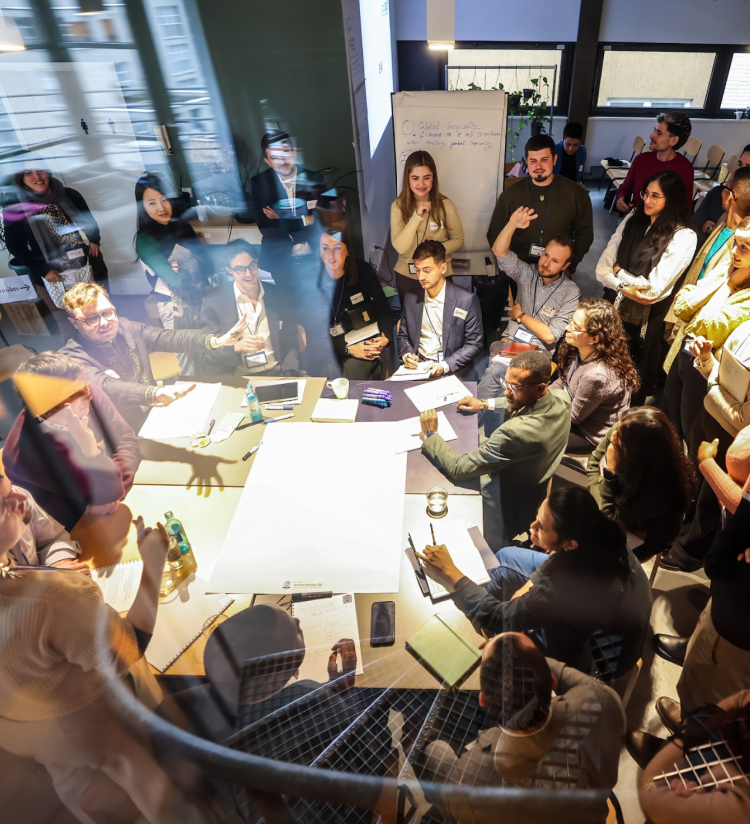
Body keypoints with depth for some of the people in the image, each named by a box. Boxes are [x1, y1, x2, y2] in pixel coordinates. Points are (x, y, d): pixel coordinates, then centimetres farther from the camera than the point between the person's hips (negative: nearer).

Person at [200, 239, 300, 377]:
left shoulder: (278, 294, 5)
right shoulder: (213, 303, -2)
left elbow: (291, 341, 7)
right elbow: (207, 354, -2)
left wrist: (289, 374, -10)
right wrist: (237, 347, -21)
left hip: (278, 374, 2)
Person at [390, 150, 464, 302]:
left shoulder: (446, 205, -12)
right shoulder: (398, 205, -10)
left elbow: (458, 240, -2)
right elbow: (400, 247, -18)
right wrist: (416, 216, -27)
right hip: (406, 276, 1)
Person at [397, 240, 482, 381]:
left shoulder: (466, 300, -7)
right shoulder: (411, 298, 5)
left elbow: (475, 344, -6)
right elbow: (403, 335, 13)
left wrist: (446, 365, -18)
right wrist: (405, 354, -8)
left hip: (454, 371, -3)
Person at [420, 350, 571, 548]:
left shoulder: (516, 431, -42)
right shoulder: (562, 398, -18)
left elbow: (459, 468, -31)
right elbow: (519, 405, 8)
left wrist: (430, 435, -19)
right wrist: (485, 404, 4)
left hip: (503, 512, -8)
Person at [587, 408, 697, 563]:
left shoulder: (658, 488, -39)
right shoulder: (618, 433, -26)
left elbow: (610, 519, -26)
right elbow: (593, 465, -7)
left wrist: (611, 471, -36)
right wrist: (603, 501, -22)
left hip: (646, 536, -5)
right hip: (624, 505, 5)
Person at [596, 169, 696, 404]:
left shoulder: (683, 237, -16)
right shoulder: (633, 219, 0)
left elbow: (653, 288, -21)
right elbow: (602, 268, -4)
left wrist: (619, 273, -10)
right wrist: (626, 288, -19)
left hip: (647, 316, -4)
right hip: (617, 306, 4)